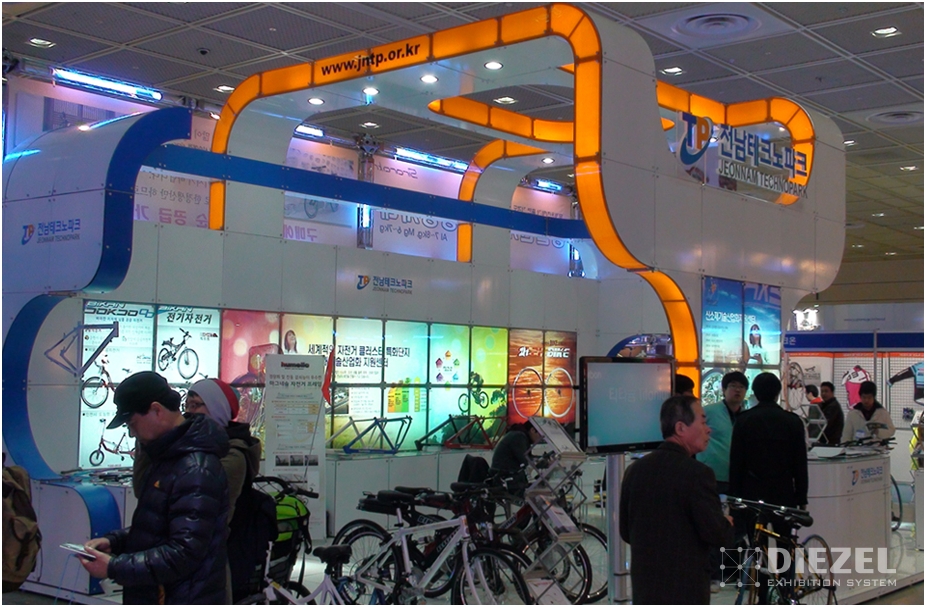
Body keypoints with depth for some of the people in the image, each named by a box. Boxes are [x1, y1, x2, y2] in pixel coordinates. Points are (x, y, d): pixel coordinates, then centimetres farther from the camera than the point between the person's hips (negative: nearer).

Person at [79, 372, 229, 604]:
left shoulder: (197, 470, -23)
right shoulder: (167, 458, 12)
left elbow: (184, 554, -28)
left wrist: (114, 568, -23)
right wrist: (114, 540, 6)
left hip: (183, 601, -10)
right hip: (154, 597, 10)